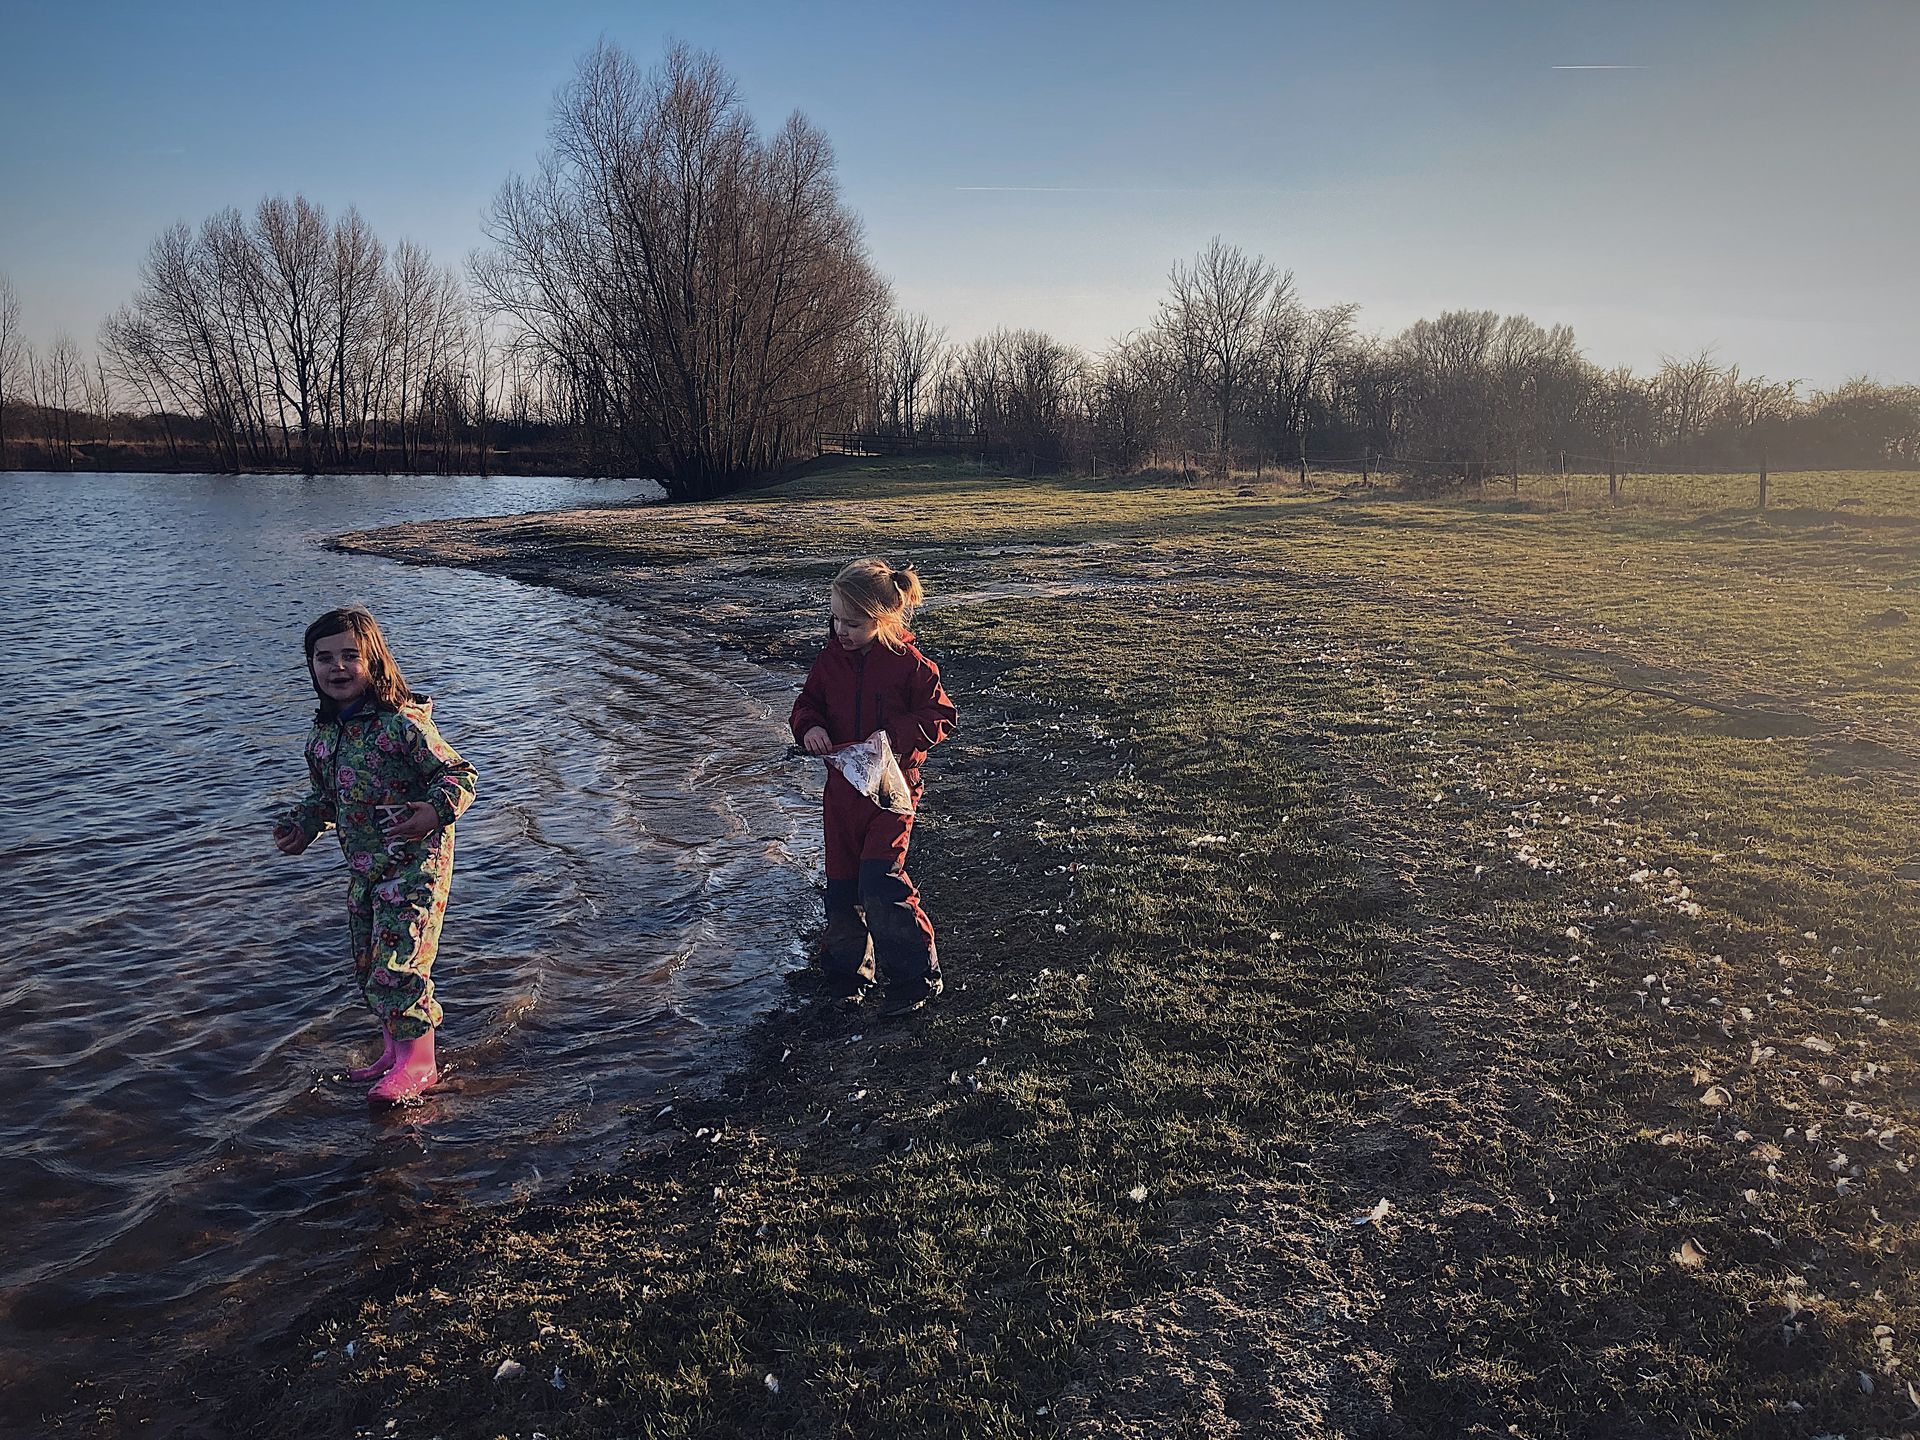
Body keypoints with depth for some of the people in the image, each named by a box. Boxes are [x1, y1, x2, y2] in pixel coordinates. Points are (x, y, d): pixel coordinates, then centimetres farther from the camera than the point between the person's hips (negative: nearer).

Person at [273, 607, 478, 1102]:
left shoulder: (403, 722, -16)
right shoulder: (322, 733, 7)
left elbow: (460, 774, -15)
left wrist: (436, 811, -31)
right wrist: (302, 825, 8)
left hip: (414, 862, -8)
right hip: (363, 867, 8)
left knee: (398, 960, -9)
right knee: (368, 963, 14)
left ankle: (417, 1062, 3)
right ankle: (394, 1049, 29)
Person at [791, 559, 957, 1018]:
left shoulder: (910, 664, -12)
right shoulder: (831, 659, 1)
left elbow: (941, 716, -7)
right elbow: (807, 704, 13)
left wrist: (894, 735, -23)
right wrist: (810, 727, -10)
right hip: (842, 786, 5)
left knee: (879, 883, -17)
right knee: (841, 887, 10)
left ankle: (916, 975, -1)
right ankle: (847, 970, 31)